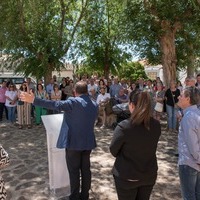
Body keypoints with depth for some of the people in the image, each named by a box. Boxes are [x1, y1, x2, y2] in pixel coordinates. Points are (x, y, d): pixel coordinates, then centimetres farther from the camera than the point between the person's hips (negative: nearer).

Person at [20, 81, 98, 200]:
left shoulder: (74, 102, -15)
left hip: (74, 142, -6)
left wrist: (34, 100, -26)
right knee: (86, 169, 16)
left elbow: (56, 105, -27)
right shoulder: (94, 105, 6)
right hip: (88, 142, 6)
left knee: (74, 171, 7)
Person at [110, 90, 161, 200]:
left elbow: (113, 151, -11)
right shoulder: (156, 125, -10)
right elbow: (149, 147, 4)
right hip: (149, 175, 4)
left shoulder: (123, 126, -25)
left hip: (127, 177, -4)